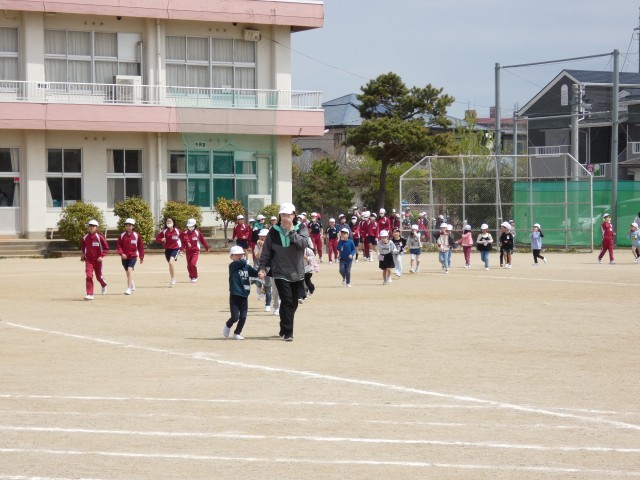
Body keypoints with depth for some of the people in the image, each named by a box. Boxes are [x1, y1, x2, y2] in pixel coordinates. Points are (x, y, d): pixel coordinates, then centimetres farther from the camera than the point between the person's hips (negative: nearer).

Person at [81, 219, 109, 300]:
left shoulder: (100, 237, -9)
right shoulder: (85, 238, 2)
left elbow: (106, 248, -5)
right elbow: (83, 247, 22)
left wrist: (101, 256, -16)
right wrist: (83, 254, 9)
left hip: (97, 260, -2)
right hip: (88, 260, 2)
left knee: (99, 276, 11)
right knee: (88, 276, -13)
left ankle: (104, 285, 46)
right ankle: (90, 294, -14)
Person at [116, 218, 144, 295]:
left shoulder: (136, 235, -3)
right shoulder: (122, 235, 1)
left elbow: (140, 246, 3)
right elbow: (118, 246, -1)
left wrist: (141, 257, 5)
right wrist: (121, 254, -18)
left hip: (133, 256, -4)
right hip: (124, 257, 4)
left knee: (130, 270, -22)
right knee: (128, 272, 17)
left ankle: (129, 289, -24)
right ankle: (132, 285, 42)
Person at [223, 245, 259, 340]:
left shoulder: (247, 267, 9)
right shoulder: (233, 265, -7)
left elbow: (256, 273, 1)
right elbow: (243, 262, -22)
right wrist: (244, 259, 0)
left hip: (244, 296, 4)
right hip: (234, 296, -4)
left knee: (243, 317, 4)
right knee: (235, 317, -5)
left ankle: (237, 333, 23)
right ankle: (228, 326, 27)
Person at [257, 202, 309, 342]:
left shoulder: (301, 228, 1)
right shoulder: (274, 230, 1)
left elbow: (304, 243, -17)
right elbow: (266, 251, 5)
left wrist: (291, 230, -20)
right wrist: (262, 268, -2)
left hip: (297, 273, 2)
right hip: (280, 272, -2)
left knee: (293, 304, 10)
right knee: (287, 301, -13)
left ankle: (284, 330, 26)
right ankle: (287, 333, -10)